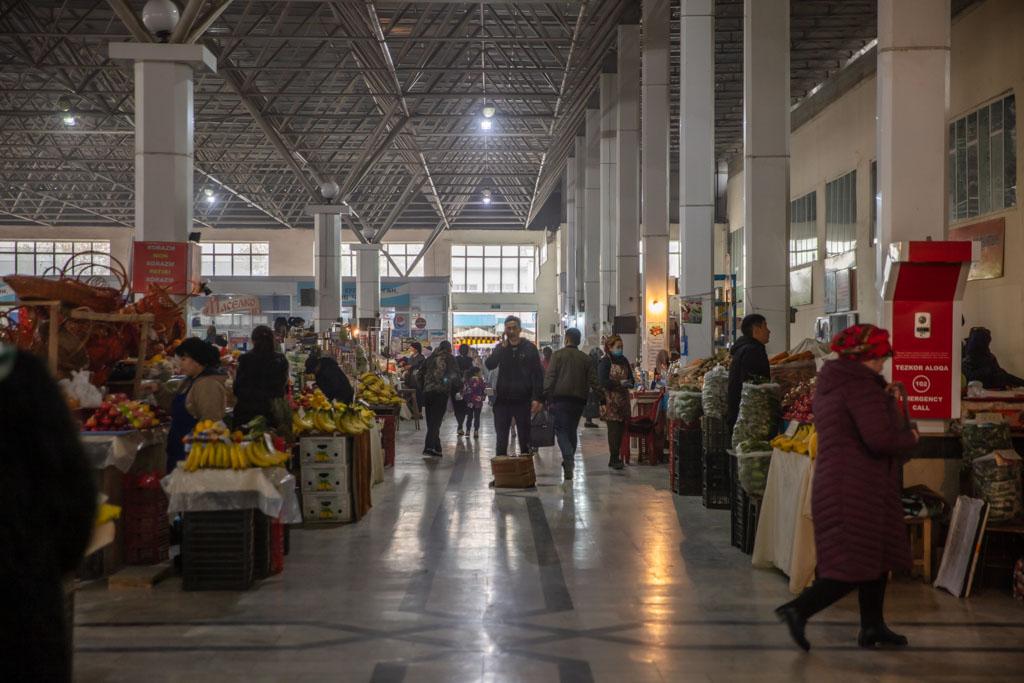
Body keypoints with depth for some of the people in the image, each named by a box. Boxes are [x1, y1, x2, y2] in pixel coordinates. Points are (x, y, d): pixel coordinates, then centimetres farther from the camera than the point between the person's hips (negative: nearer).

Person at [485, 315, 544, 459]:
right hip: (503, 399, 2)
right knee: (501, 438, 1)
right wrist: (503, 347, -15)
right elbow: (490, 365, -8)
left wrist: (537, 398, -11)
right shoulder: (500, 348, 8)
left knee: (524, 437, 7)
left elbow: (538, 375, -3)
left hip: (522, 399, -2)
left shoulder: (529, 348, 0)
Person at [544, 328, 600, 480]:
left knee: (561, 430, -5)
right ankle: (568, 464, 20)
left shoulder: (558, 355, 0)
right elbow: (594, 381, 8)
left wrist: (547, 397, -9)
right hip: (579, 399, 4)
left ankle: (568, 458, -29)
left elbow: (549, 377, -8)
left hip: (561, 398, -4)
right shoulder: (586, 358, 12)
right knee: (572, 431, 16)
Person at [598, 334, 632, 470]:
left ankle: (615, 458, 14)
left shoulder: (624, 361, 13)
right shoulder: (605, 362, -6)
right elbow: (603, 382, -14)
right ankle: (614, 459, -6)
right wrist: (620, 383, -21)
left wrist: (629, 383, -5)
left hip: (623, 400, 6)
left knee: (621, 429, 6)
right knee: (614, 430, -9)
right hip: (611, 401, -6)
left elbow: (631, 378, 18)